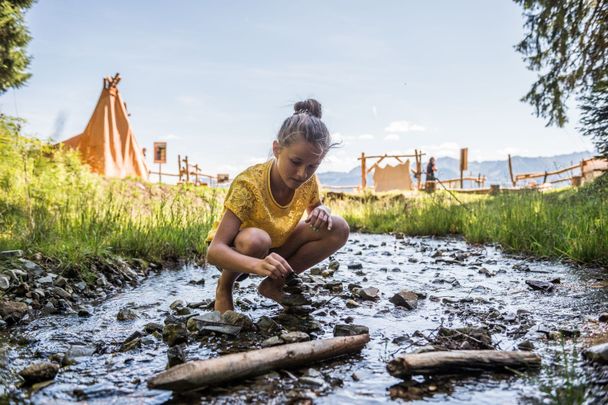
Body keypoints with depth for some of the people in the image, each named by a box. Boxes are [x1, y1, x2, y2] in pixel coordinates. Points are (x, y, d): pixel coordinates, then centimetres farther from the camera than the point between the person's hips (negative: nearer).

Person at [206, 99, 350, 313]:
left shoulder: (308, 180, -17)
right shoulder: (249, 184, -33)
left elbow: (315, 207, 8)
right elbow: (214, 251, -39)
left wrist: (321, 212, -19)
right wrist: (258, 265, -60)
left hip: (276, 247, 5)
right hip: (234, 252, -5)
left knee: (338, 229, -16)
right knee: (256, 240, -41)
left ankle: (274, 284, -1)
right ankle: (224, 287, -8)